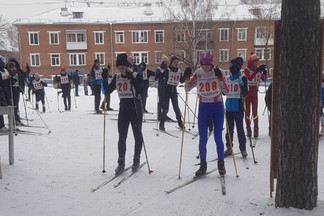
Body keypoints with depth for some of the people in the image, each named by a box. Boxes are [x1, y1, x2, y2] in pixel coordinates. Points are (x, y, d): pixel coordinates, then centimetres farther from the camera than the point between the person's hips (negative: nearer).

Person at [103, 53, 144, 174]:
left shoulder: (136, 76, -9)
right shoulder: (117, 77, 4)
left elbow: (140, 90, -23)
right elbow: (107, 91, 4)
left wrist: (131, 77, -27)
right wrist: (105, 78, -9)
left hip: (135, 109, -3)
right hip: (123, 109, 4)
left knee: (137, 135, 8)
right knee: (122, 137, 2)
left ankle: (136, 160, 23)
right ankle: (121, 163, 10)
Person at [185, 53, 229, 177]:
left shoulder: (219, 73, -7)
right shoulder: (198, 74, -2)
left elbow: (226, 91, -14)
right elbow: (188, 88, 0)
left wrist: (220, 78, -25)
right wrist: (186, 78, -16)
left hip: (217, 107, -2)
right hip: (203, 107, 2)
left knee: (218, 137, 1)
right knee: (202, 139, 3)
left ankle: (221, 163, 20)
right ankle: (203, 165, 15)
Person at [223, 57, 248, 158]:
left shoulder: (242, 78, -4)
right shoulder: (228, 78, 12)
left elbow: (245, 94, -11)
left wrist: (242, 84, -24)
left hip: (238, 108, -5)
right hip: (229, 108, 5)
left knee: (240, 129, 0)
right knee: (229, 129, 10)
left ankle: (243, 148, 11)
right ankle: (229, 148, 19)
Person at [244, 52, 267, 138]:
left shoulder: (258, 70, 5)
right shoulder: (247, 70, -7)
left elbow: (264, 80, 4)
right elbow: (249, 78, -25)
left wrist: (264, 73, -14)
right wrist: (257, 70, -31)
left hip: (255, 92, 2)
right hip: (247, 92, -2)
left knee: (255, 111, 0)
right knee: (247, 111, 1)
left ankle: (256, 129, 6)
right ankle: (248, 128, 11)